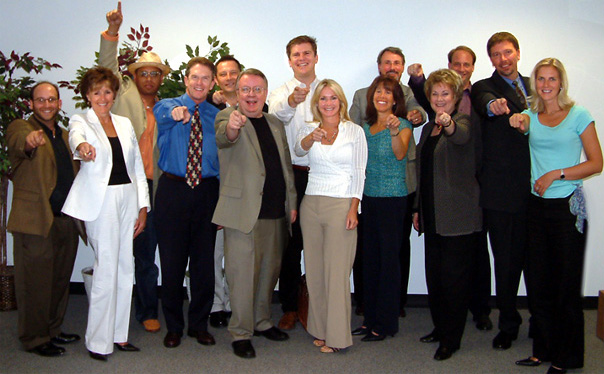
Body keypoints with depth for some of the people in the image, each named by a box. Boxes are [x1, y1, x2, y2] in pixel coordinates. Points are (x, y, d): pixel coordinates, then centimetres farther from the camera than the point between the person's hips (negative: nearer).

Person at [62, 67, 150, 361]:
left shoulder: (125, 124, 14)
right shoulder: (80, 121, 1)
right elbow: (75, 136, -25)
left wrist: (143, 206, 8)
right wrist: (82, 146, -49)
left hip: (128, 198, 5)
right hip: (101, 201, -5)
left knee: (125, 267, 7)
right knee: (107, 268, -6)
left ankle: (118, 334, 19)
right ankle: (98, 341, 7)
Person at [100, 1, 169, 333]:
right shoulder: (123, 95, 10)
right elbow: (108, 65, -3)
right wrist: (112, 31, -14)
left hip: (150, 186, 2)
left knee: (146, 254, 6)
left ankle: (147, 311, 20)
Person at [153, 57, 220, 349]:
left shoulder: (217, 116, 8)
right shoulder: (167, 106, 3)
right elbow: (161, 114, -24)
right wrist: (175, 113, -49)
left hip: (207, 191, 2)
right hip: (173, 190, -1)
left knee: (204, 261, 7)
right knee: (172, 261, 6)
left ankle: (199, 325, 25)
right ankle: (173, 327, 23)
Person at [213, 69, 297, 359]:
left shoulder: (276, 124, 17)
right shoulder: (227, 117, -1)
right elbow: (223, 138, -25)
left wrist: (291, 203, 14)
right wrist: (232, 127, -48)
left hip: (275, 213, 6)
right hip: (244, 212, -6)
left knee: (269, 270, 14)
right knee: (243, 273, -2)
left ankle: (262, 322, 30)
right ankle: (241, 333, 11)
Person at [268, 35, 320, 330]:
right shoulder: (281, 93, 6)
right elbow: (276, 113, -19)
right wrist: (291, 101, -43)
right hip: (292, 176, -1)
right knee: (290, 243, 6)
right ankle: (289, 307, 19)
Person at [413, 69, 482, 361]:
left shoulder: (464, 121, -7)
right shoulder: (429, 128, 15)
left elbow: (461, 137, -34)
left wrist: (448, 123, -56)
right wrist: (417, 209, 18)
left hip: (458, 216, -7)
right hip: (433, 215, 8)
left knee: (454, 277, -1)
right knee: (434, 274, 14)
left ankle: (452, 339, 11)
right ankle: (440, 328, 29)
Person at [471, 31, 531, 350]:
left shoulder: (532, 85, 15)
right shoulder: (484, 88, 0)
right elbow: (485, 102, -25)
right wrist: (493, 106, -50)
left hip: (535, 187, 4)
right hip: (502, 190, -4)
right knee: (506, 260, 4)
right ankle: (508, 324, 19)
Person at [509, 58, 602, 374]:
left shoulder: (578, 115, 0)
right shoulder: (531, 116, 11)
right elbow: (521, 122, -12)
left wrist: (556, 174, -13)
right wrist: (518, 120, -35)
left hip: (567, 206, -4)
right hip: (536, 204, 4)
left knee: (566, 283, 2)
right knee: (537, 282, 8)